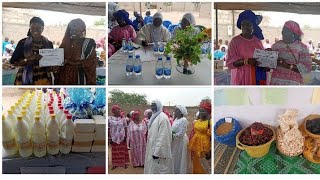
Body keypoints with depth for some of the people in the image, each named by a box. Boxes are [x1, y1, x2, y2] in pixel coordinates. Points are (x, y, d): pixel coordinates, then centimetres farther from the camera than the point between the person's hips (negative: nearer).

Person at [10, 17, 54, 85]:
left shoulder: (48, 43, 6)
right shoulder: (22, 43, 0)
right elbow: (13, 61, -3)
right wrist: (29, 59, -17)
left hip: (43, 79, 1)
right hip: (25, 79, -1)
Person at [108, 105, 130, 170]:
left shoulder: (122, 118, 0)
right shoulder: (109, 118, -3)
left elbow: (125, 128, 3)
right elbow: (108, 129, -1)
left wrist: (125, 136, -3)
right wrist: (109, 138, -4)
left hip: (122, 137, 1)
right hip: (114, 138, -1)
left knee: (123, 150, 6)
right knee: (115, 151, 5)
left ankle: (125, 163, 16)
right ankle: (115, 164, 15)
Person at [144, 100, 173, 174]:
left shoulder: (162, 117, -18)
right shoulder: (154, 117, 12)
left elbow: (162, 136, -23)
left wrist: (157, 152, -24)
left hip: (159, 150, -9)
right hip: (153, 147, 9)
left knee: (158, 169, -2)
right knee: (152, 168, 16)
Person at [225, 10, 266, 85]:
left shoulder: (258, 40, 12)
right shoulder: (235, 41, -3)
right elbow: (229, 61, -11)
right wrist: (246, 61, -24)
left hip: (259, 78, 5)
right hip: (243, 79, -4)